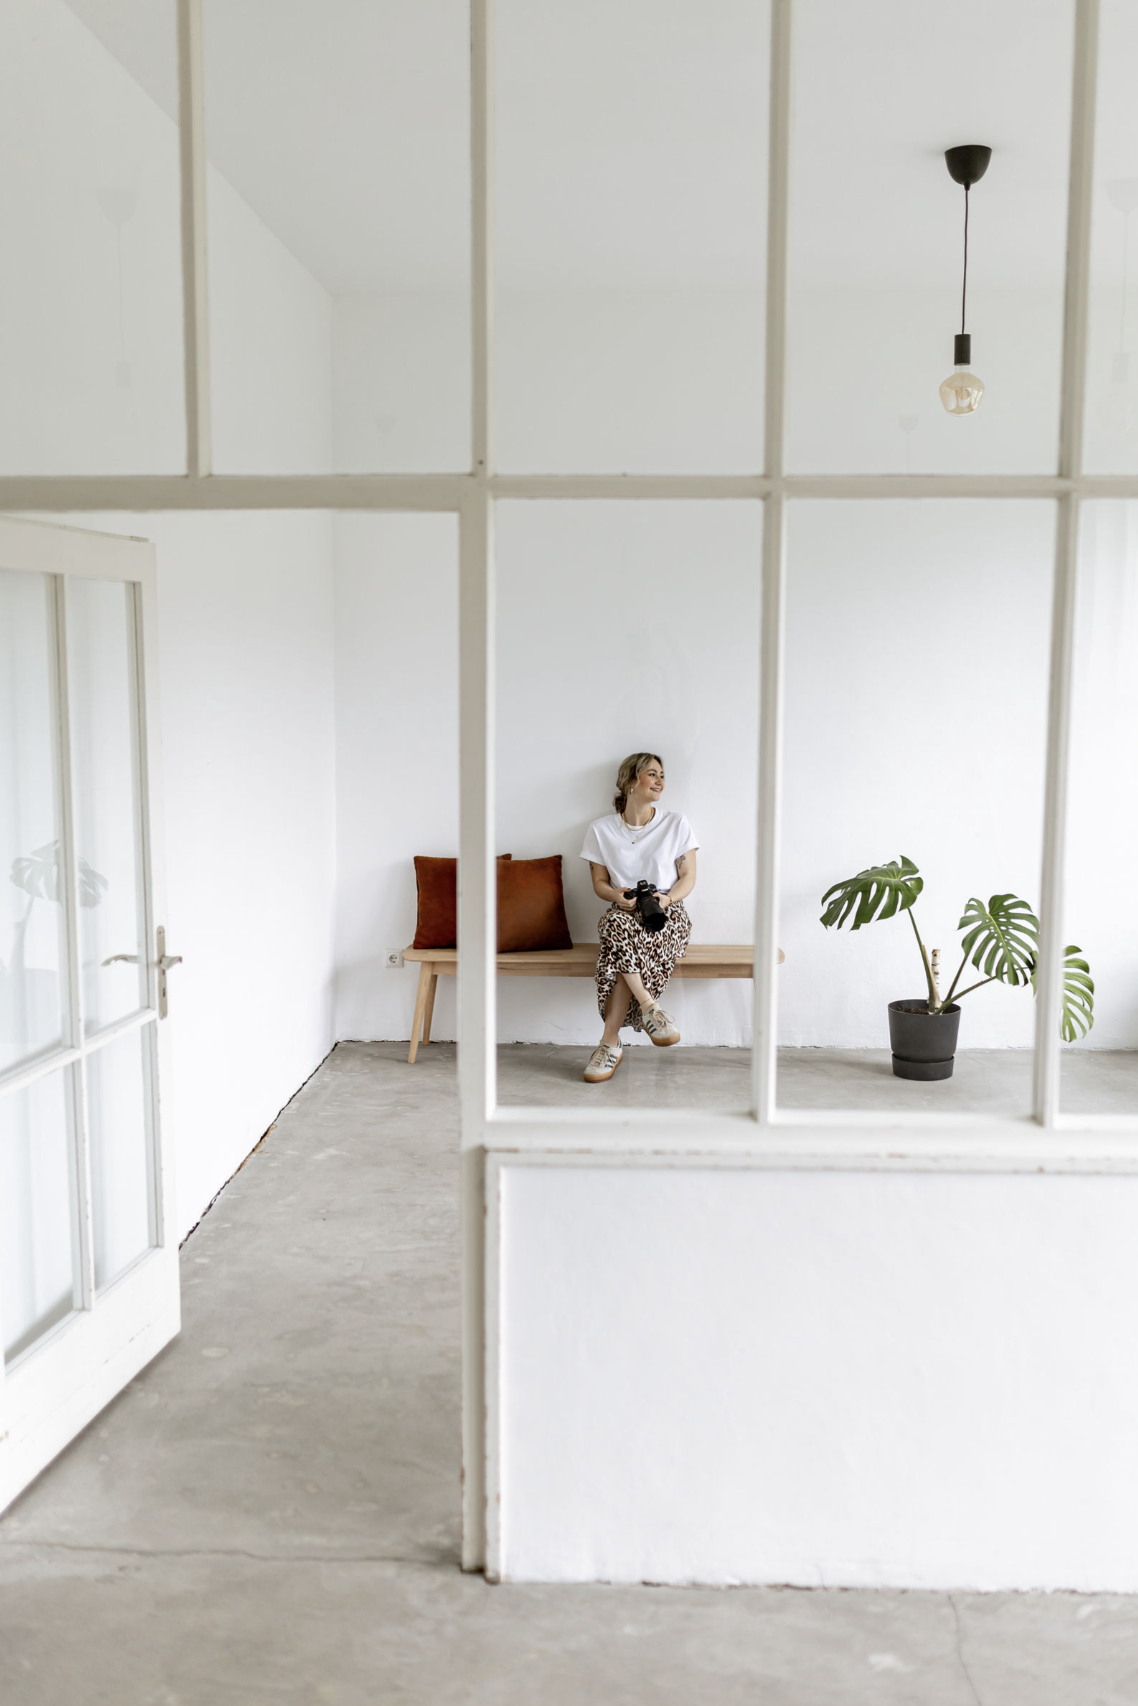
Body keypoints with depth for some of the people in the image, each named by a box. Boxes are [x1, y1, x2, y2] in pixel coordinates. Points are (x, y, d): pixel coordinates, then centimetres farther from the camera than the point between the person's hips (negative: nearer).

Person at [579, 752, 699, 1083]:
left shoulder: (676, 824, 7)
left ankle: (610, 1043, -34)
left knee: (624, 937, -35)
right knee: (618, 925, -39)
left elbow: (688, 877, 7)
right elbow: (599, 882, 10)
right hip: (623, 911, 1)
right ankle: (649, 1008, -30)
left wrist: (666, 898, -15)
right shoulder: (601, 830, 8)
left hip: (668, 912, -1)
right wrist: (618, 895, -14)